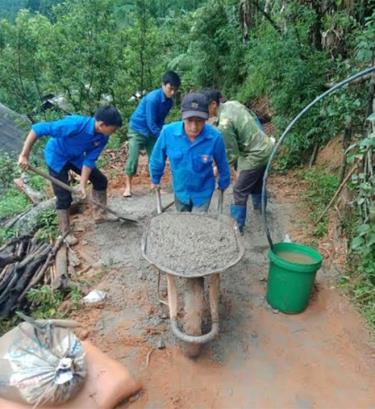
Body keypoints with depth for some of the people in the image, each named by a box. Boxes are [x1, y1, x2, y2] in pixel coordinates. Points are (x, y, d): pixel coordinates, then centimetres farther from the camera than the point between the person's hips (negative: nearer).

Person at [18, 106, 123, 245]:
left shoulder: (102, 138, -21)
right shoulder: (75, 124, -41)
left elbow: (89, 160, -15)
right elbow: (38, 129, -37)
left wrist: (82, 185, -20)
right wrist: (24, 155, -34)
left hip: (76, 156, 6)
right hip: (56, 157, -6)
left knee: (100, 180, 4)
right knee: (63, 197, -5)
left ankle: (100, 215, 21)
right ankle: (65, 232, 13)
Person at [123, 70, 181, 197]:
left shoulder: (169, 101, -5)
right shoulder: (153, 98, -27)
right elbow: (151, 123, -26)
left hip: (152, 132, 6)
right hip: (137, 129, -6)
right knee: (133, 159, -10)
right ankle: (128, 186, 3)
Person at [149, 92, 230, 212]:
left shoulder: (215, 137, -27)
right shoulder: (168, 132, -26)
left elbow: (222, 164, -7)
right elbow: (157, 158, -6)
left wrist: (224, 183, 8)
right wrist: (155, 179, 8)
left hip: (203, 193, -2)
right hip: (180, 191, 2)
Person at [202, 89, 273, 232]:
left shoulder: (224, 124, -28)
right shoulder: (232, 103, -3)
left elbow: (232, 155, -21)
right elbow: (254, 118, 11)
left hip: (256, 155, -9)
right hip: (266, 147, 9)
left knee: (239, 191, 2)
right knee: (257, 183, 30)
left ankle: (237, 225, 13)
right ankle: (259, 205, 53)